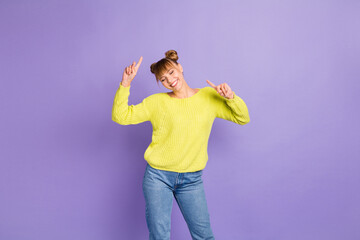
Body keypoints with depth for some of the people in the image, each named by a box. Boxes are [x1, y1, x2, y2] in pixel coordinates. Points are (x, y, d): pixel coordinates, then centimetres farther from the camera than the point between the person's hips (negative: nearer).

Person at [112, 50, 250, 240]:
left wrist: (231, 97, -12)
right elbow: (120, 116, -5)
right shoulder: (157, 102, -2)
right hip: (158, 177, -1)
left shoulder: (209, 96, 2)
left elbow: (243, 119, 5)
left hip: (192, 180, 1)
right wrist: (125, 84, -15)